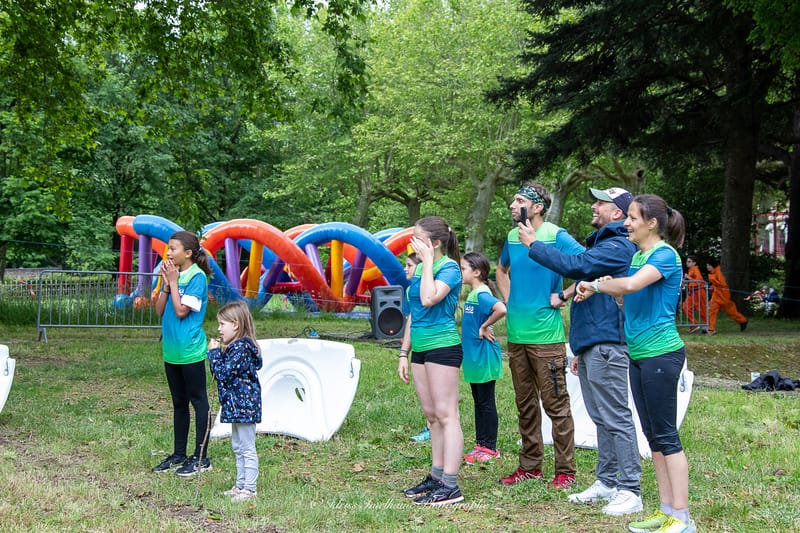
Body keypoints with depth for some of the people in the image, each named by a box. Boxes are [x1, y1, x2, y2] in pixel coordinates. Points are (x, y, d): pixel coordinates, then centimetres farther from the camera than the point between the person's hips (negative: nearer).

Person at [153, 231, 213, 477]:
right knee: (179, 403, 15)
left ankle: (201, 457, 5)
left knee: (198, 401, 0)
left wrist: (173, 282, -12)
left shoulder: (197, 277, -12)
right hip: (172, 350, 8)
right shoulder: (173, 275, 9)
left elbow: (181, 310, -19)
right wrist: (166, 284, -4)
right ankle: (179, 454, 24)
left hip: (190, 351, -8)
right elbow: (159, 311, 6)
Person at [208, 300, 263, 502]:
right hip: (237, 405, 11)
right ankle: (240, 485, 27)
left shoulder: (241, 348, -20)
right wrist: (219, 352, 4)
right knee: (238, 447, 18)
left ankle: (249, 489, 2)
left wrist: (214, 353, -12)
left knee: (247, 449, -3)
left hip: (243, 405, -11)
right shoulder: (235, 346, 12)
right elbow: (223, 372, 16)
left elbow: (223, 373, -23)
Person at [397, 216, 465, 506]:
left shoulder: (449, 267, -11)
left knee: (446, 416, -8)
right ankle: (437, 476, 19)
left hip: (442, 347, -9)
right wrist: (404, 352, 18)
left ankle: (450, 487, -8)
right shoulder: (419, 268, 14)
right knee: (431, 416, 12)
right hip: (420, 349, 9)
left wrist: (427, 260, -18)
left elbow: (429, 299, -28)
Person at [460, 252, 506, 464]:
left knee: (486, 403, -1)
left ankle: (490, 447, 7)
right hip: (474, 357, 10)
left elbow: (501, 309, -37)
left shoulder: (482, 294, -19)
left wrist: (485, 327, -25)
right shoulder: (472, 294, 11)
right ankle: (481, 444, 23)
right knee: (478, 402, 15)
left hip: (484, 357, -10)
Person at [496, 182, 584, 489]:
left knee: (555, 405, -2)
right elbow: (501, 270, 29)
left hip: (545, 334, -7)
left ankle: (565, 470, 6)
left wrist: (561, 296, -16)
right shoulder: (512, 237, 10)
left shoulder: (556, 236, -11)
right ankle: (530, 466, 24)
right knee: (525, 404, 14)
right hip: (516, 334, 7)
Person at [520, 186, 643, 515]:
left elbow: (576, 266, -23)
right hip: (592, 344, 11)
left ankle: (630, 491, -7)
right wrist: (580, 349, 26)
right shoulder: (602, 243, 23)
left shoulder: (617, 247, -12)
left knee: (616, 418, -9)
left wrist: (533, 245, -11)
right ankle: (606, 482, 21)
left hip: (606, 345, -11)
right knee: (601, 418, 14)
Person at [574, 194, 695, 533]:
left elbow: (631, 285, -30)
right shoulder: (637, 256, 14)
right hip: (638, 354, 9)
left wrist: (597, 285, -15)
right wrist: (605, 286, 3)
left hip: (660, 353, -9)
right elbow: (629, 300, 20)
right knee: (653, 435, 11)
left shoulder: (665, 255, -13)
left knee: (666, 435, -7)